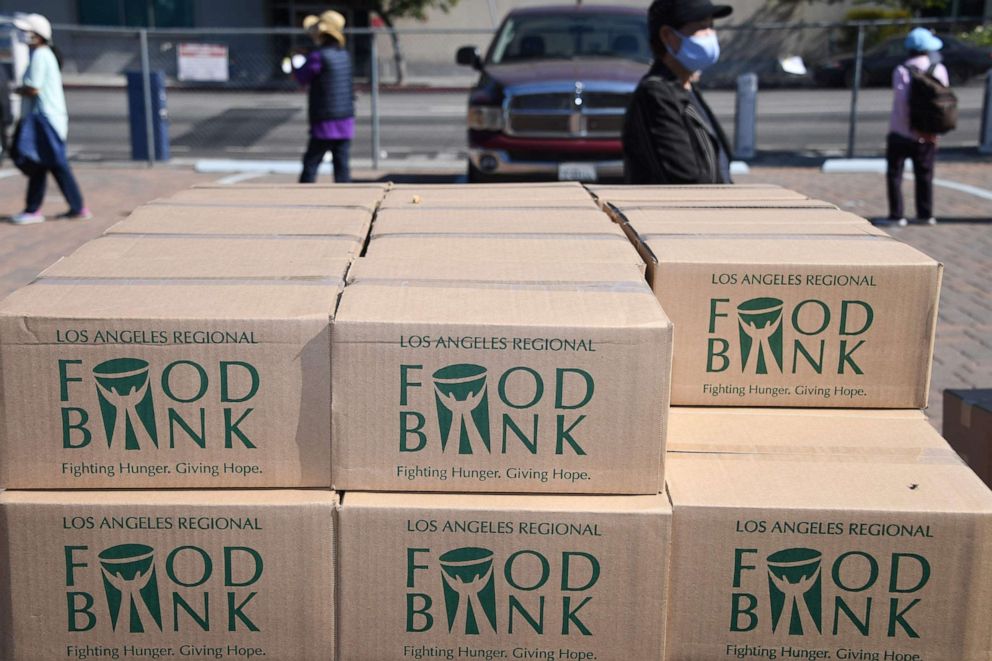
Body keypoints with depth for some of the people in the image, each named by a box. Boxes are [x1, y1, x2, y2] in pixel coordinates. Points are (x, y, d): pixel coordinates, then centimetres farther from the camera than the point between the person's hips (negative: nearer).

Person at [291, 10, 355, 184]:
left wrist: (296, 64, 18)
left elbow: (302, 78, -2)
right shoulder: (344, 55, 8)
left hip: (325, 123, -6)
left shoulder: (319, 56, -15)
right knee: (342, 166, 6)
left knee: (310, 164, 2)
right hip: (346, 123, 6)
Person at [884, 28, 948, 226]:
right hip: (928, 135, 3)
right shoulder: (939, 70, -1)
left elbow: (901, 101, -19)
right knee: (925, 174, 15)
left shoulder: (902, 71, -11)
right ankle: (926, 214, 19)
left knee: (894, 174, 5)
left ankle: (897, 215, 1)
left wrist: (909, 126, -13)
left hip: (901, 133, -3)